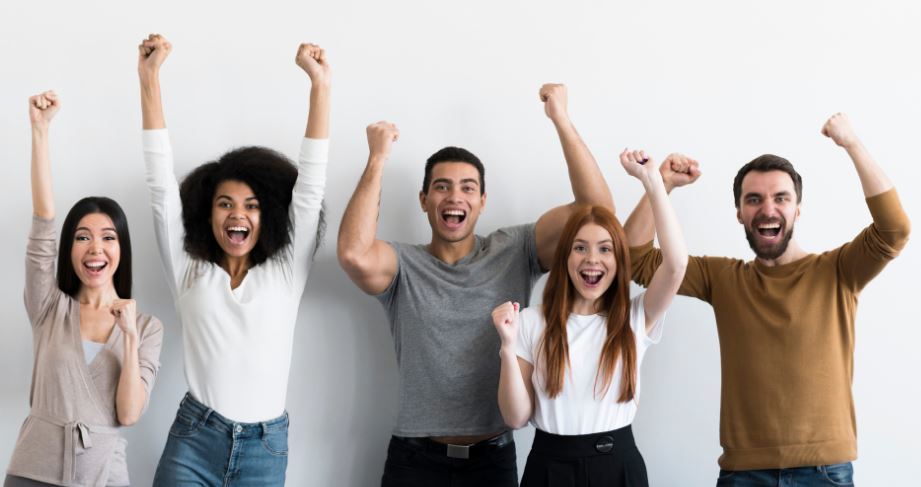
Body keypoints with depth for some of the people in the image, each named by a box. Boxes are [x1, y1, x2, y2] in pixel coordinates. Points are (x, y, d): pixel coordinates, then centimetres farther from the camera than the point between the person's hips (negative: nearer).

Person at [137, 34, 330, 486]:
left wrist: (319, 83, -7)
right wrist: (149, 77, -5)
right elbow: (161, 180, 1)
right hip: (192, 441, 0)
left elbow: (311, 183, -1)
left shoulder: (285, 272, 5)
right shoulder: (189, 271, 6)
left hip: (265, 448, 0)